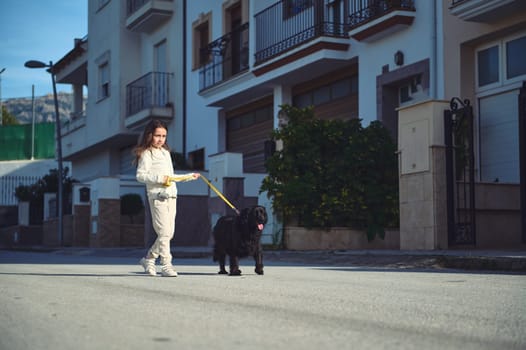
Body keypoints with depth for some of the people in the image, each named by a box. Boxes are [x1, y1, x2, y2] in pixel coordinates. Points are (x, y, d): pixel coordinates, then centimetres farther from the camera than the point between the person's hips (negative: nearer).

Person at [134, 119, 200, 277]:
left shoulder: (166, 152, 23)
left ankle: (148, 259, 20)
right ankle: (166, 265, -9)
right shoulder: (146, 154, -1)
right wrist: (159, 179, -20)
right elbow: (140, 175, -11)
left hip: (171, 195, 8)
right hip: (157, 195, -8)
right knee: (164, 231, -12)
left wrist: (190, 176, 29)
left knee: (169, 233, 6)